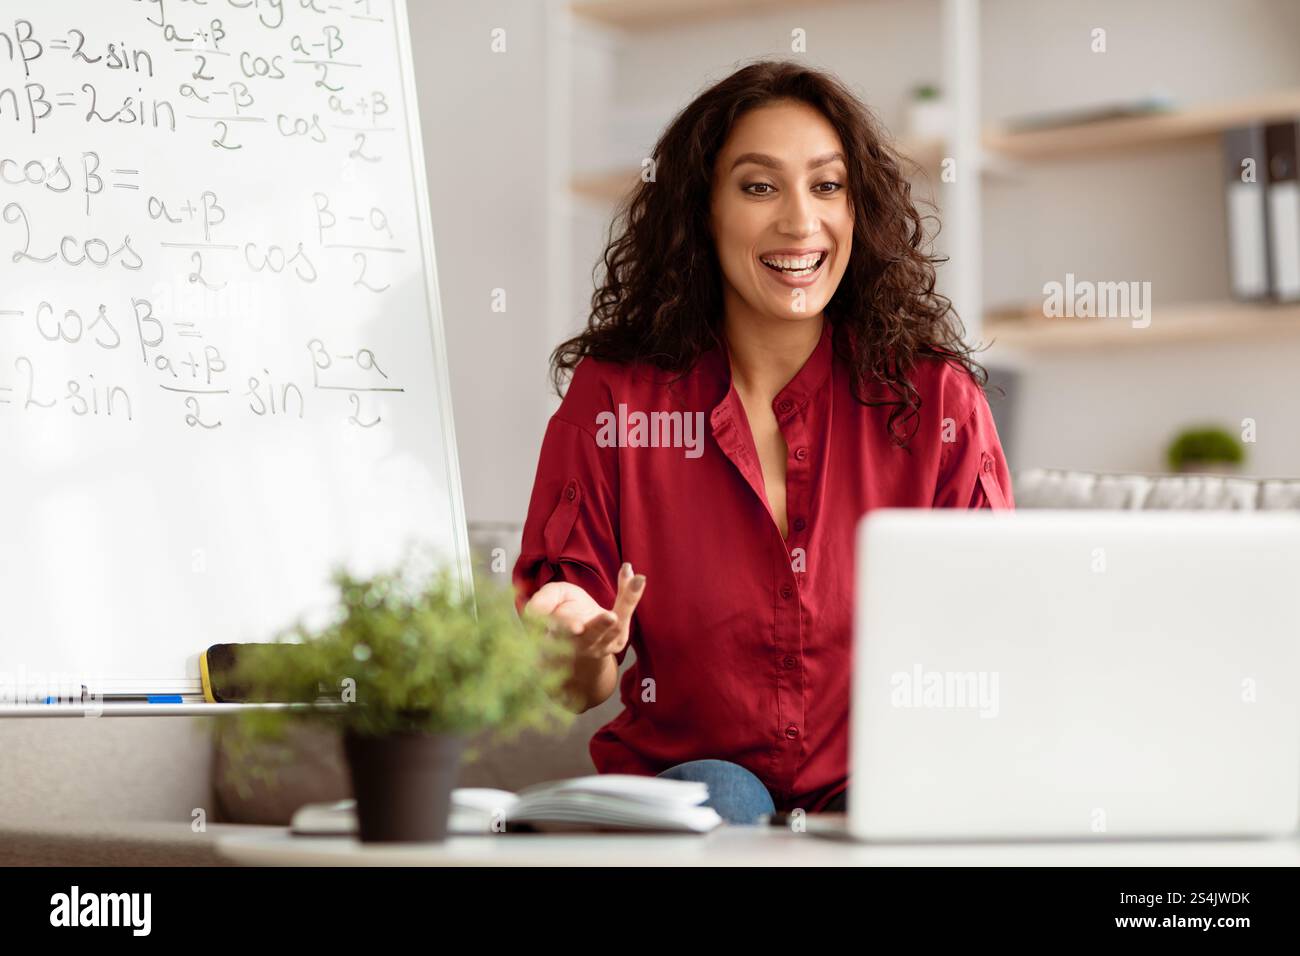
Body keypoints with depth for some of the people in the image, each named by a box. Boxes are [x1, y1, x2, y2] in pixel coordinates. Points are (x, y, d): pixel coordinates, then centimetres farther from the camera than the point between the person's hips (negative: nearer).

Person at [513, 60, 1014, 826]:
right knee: (719, 795, -33)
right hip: (677, 778, -1)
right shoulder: (611, 400, 0)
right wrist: (587, 653, -22)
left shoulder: (934, 398, 2)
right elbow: (571, 692, 2)